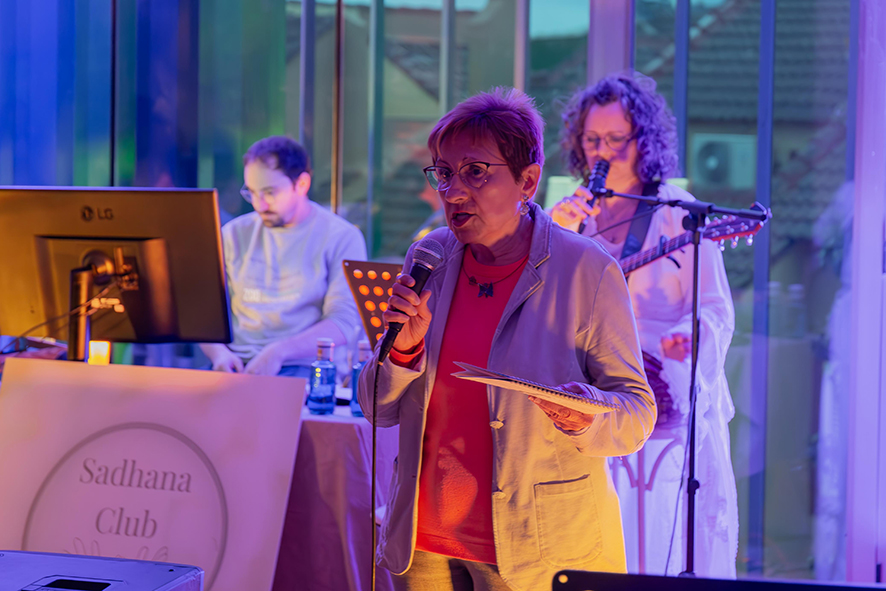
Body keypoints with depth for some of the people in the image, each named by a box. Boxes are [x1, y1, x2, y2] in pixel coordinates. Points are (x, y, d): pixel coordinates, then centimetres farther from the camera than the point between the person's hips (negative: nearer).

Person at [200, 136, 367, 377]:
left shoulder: (342, 238, 4)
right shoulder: (235, 234, 16)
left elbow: (343, 322, -6)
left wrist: (279, 352, -20)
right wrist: (217, 352, -9)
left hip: (302, 367, -3)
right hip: (235, 365, 3)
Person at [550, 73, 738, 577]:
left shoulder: (677, 212, -3)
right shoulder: (572, 212, 11)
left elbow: (716, 310, -6)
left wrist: (686, 338, -27)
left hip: (663, 402, -4)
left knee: (662, 549, -3)